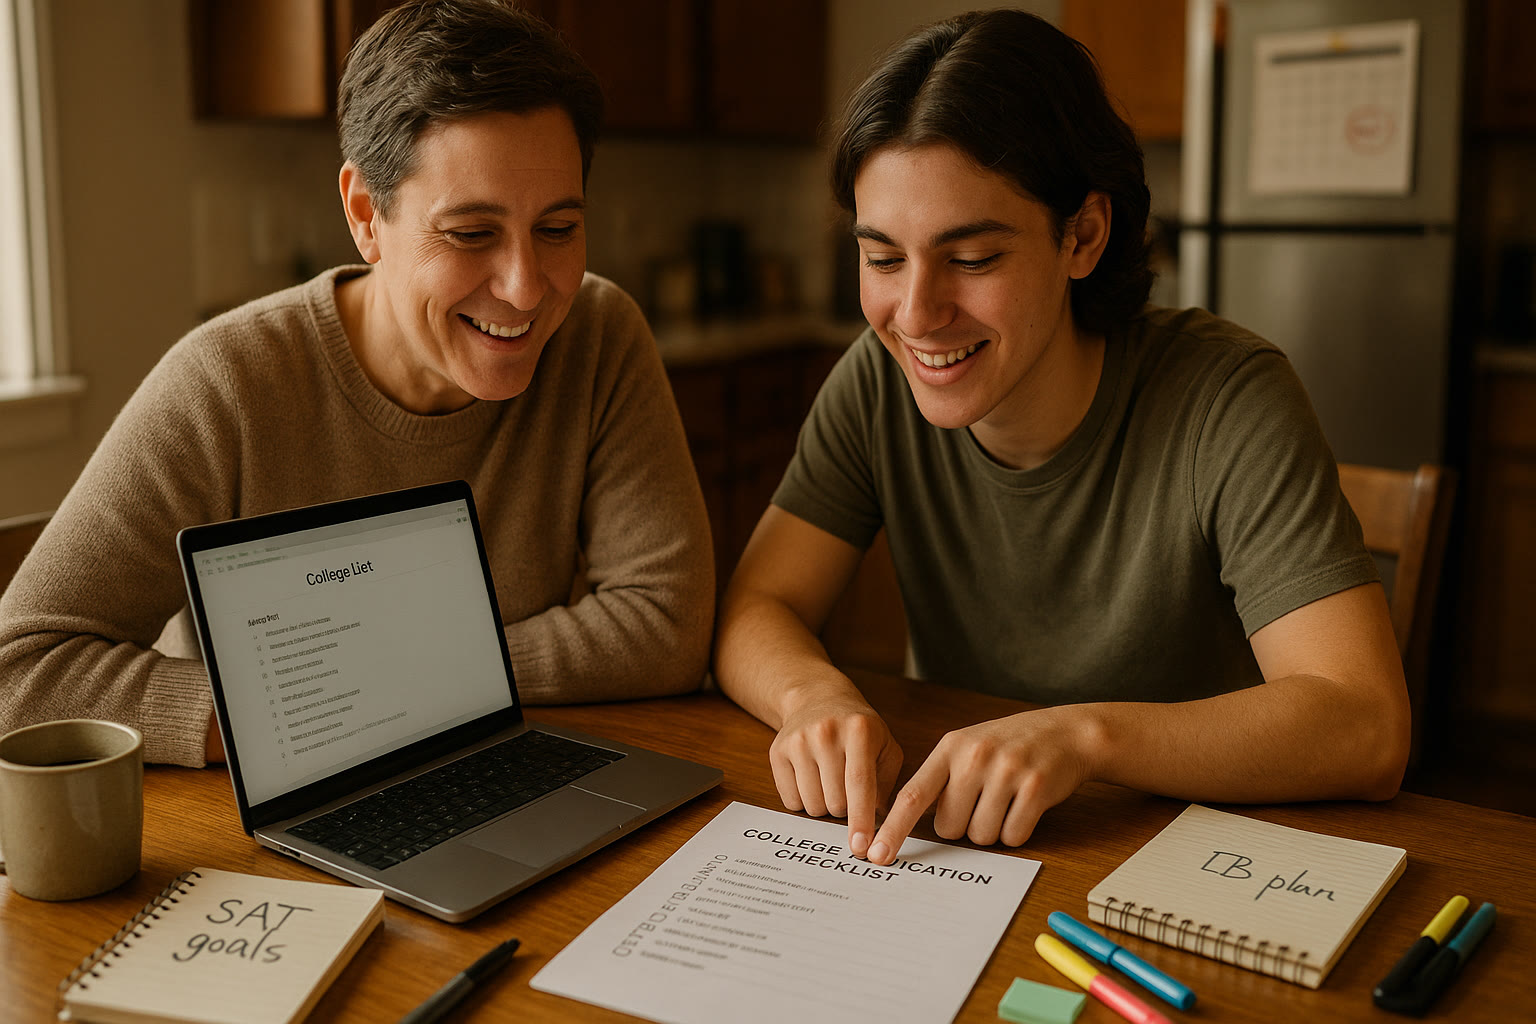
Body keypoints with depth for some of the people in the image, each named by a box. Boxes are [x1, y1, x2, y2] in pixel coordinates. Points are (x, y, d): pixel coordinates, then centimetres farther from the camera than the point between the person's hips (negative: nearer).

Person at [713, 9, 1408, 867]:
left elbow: (1367, 731, -25)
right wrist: (815, 695, -29)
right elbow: (757, 608, -6)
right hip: (944, 844, 3)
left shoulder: (1226, 402, -19)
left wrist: (1086, 733, -39)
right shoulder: (880, 381, -7)